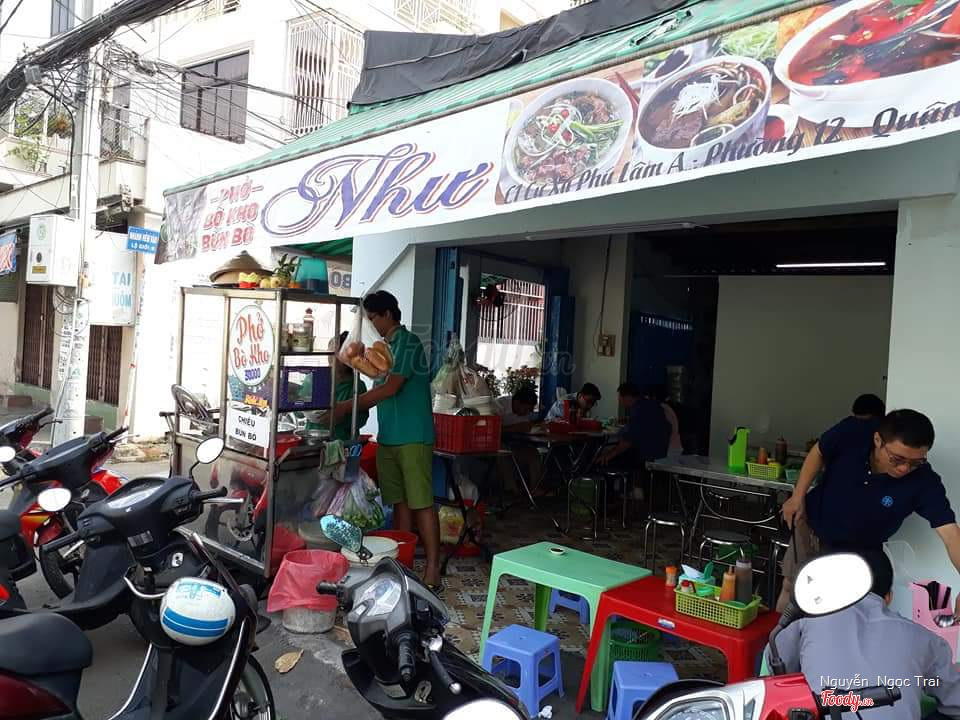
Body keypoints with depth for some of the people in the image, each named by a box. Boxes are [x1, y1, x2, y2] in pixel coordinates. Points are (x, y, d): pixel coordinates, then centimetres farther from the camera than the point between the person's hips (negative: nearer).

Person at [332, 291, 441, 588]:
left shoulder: (408, 342, -10)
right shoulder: (385, 348, 17)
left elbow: (390, 388, -17)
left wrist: (348, 405, -13)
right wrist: (353, 409, 5)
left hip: (412, 438, -8)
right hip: (388, 438, 8)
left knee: (421, 503, -5)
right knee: (399, 501, 11)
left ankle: (432, 569, -1)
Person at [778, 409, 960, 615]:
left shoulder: (924, 482, -31)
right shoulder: (852, 434, -29)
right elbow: (818, 453, -9)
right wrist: (798, 496, -10)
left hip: (855, 553, -1)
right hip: (809, 527, 1)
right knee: (792, 589, 21)